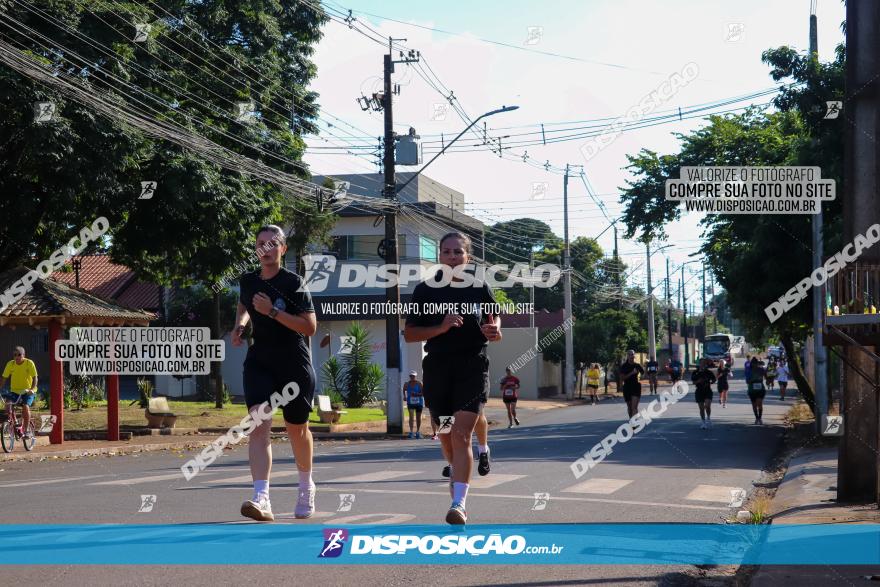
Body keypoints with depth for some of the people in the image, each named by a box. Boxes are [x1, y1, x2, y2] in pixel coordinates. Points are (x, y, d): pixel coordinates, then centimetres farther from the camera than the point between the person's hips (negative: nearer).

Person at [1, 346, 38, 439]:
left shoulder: (29, 363, -11)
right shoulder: (10, 364, -3)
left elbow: (35, 378, -16)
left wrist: (32, 389, -32)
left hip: (28, 392, -3)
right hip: (14, 391, 3)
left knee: (25, 406, -27)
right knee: (8, 404, -23)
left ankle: (26, 429, -12)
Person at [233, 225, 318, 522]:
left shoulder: (293, 283, -10)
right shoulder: (248, 281, 5)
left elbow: (310, 327, -16)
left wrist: (272, 311, -22)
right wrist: (240, 325, 8)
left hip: (295, 366, -3)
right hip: (259, 364, 3)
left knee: (297, 430, 13)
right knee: (259, 426, -17)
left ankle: (306, 487, 39)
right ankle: (261, 500, -27)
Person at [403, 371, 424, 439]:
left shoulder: (419, 383, -8)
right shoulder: (407, 384, 1)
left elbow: (423, 393, -12)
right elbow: (404, 390, 22)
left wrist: (416, 394, -24)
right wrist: (405, 396, 8)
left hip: (419, 402, 0)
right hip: (410, 402, 0)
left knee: (418, 418, 10)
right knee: (411, 416, -16)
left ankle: (418, 432, 25)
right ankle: (411, 432, -19)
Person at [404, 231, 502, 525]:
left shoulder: (479, 287, 2)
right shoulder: (425, 289, 1)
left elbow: (495, 316, 17)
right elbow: (409, 334, 0)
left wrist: (495, 331, -7)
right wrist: (441, 328, -15)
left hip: (472, 368, -2)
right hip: (437, 368, 2)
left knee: (461, 435, -16)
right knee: (446, 437, 14)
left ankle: (459, 503, -21)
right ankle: (458, 473, 45)